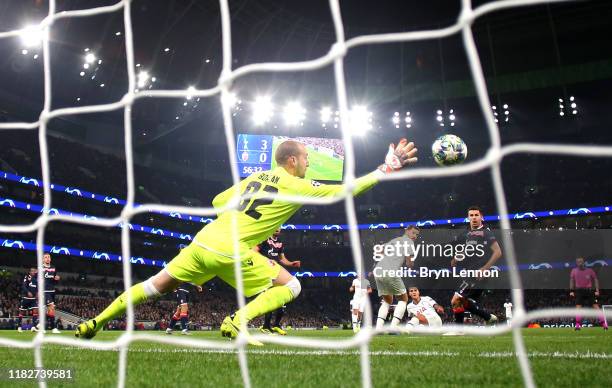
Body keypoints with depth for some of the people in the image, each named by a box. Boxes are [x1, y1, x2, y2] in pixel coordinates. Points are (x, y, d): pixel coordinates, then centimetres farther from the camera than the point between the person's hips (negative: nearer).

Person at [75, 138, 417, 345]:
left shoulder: (254, 177, 18)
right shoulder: (297, 186, -1)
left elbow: (218, 202, 24)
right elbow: (343, 191, 0)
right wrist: (387, 169, 7)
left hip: (204, 241, 7)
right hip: (231, 253, -7)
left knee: (159, 285, 20)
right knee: (292, 286, 6)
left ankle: (97, 322, 20)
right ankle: (238, 322, -8)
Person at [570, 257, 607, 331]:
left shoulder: (590, 271, 4)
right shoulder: (574, 271, 7)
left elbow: (595, 279, 6)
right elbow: (572, 280, 10)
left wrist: (597, 290, -4)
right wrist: (571, 291, 2)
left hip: (589, 290, 0)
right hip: (579, 291, 0)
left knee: (596, 306, -4)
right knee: (578, 307, -8)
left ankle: (603, 323, 2)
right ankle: (578, 324, -3)